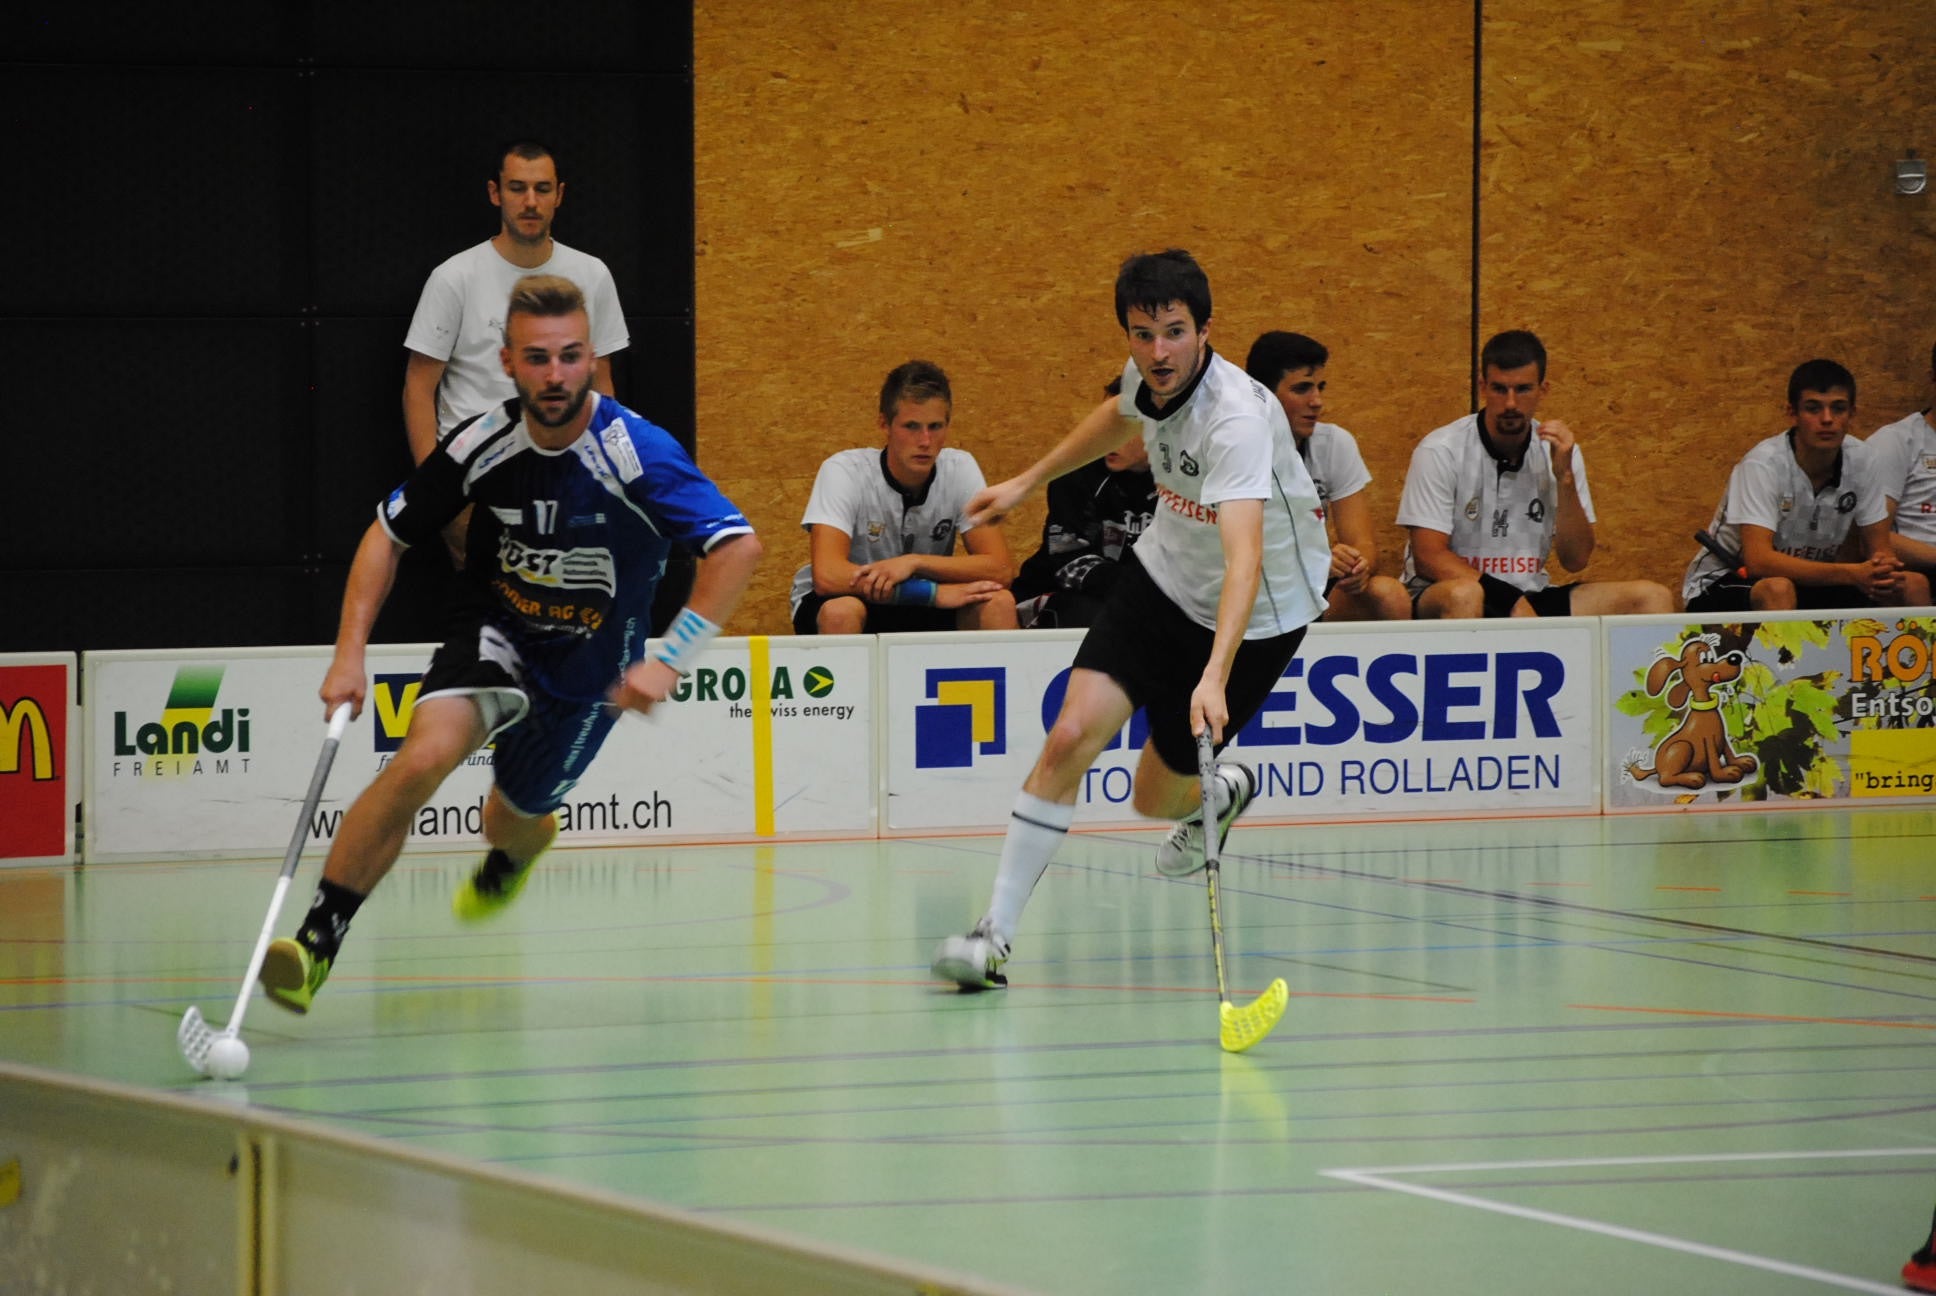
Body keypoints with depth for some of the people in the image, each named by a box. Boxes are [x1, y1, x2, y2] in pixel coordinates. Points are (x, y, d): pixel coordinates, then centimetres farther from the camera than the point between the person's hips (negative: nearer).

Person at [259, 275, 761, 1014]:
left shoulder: (639, 455, -27)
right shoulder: (483, 446, -18)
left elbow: (738, 546, -27)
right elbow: (388, 534, -4)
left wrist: (670, 661, -31)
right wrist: (350, 654, -14)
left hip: (591, 664, 0)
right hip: (497, 631, 0)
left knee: (513, 821, 16)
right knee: (424, 757, -28)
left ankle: (517, 850, 59)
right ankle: (317, 940, -24)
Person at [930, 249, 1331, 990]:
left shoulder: (1237, 421, -34)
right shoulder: (1148, 375, -11)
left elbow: (1244, 559, -47)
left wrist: (1214, 677, -60)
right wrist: (1029, 481, 25)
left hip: (1257, 616, -5)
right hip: (1164, 575, 5)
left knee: (1156, 799, 4)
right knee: (1071, 737, -15)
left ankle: (1218, 795, 43)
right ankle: (994, 935, -12)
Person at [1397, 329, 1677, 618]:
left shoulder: (1558, 453, 6)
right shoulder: (1441, 451, -8)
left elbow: (1575, 560, 2)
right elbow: (1428, 557, -13)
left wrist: (1565, 475, -10)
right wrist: (1511, 601, -21)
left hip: (1531, 596, 5)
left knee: (1652, 597, -13)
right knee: (1462, 596, -42)